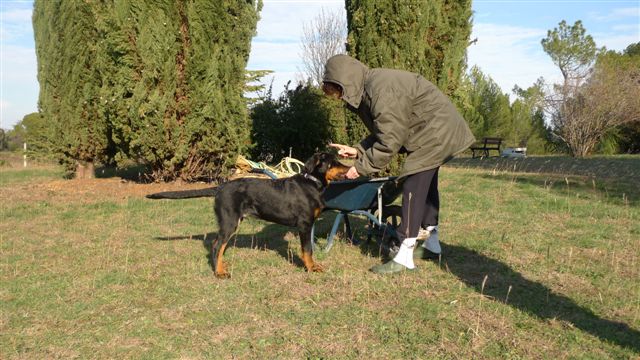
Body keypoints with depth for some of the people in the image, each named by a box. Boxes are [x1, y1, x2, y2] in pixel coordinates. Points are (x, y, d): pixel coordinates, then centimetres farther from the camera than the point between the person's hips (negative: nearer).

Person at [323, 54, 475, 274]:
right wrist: (357, 151, -3)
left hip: (435, 132, -11)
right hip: (434, 132, 11)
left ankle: (404, 257, -9)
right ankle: (432, 243, 33)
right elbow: (382, 133, 8)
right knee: (426, 184, 19)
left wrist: (361, 167, -19)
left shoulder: (382, 91, -28)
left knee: (413, 187, -12)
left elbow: (389, 142, -26)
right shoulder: (367, 89, 5)